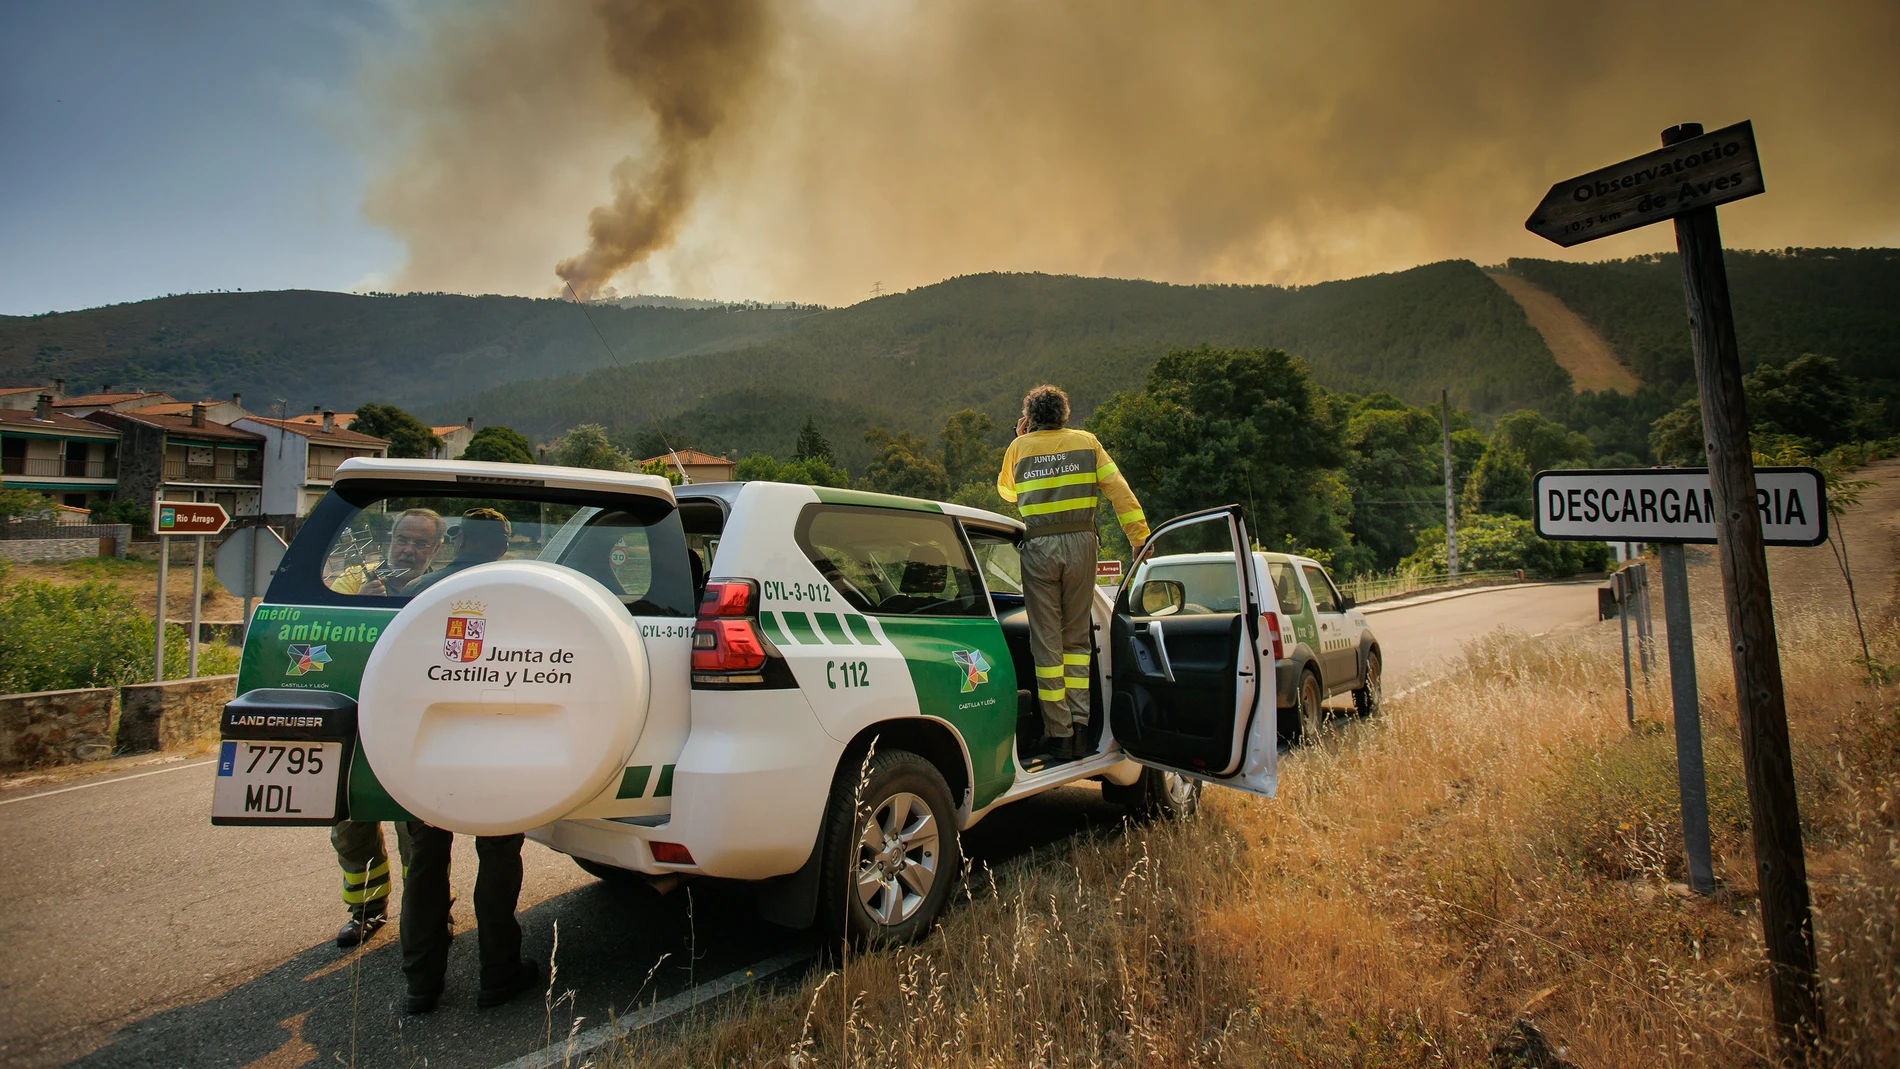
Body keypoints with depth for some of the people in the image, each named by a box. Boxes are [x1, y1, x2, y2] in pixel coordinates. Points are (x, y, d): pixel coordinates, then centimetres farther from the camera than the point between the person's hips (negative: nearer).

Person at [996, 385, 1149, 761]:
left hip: (1039, 547, -1)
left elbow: (1006, 491, 25)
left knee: (1047, 642, 3)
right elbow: (1119, 490, 2)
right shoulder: (1086, 442, 9)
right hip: (1080, 544, 1)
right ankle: (1078, 726, 7)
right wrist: (1140, 537, 4)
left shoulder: (1020, 447, 8)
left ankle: (1059, 735, 3)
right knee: (1076, 637, 12)